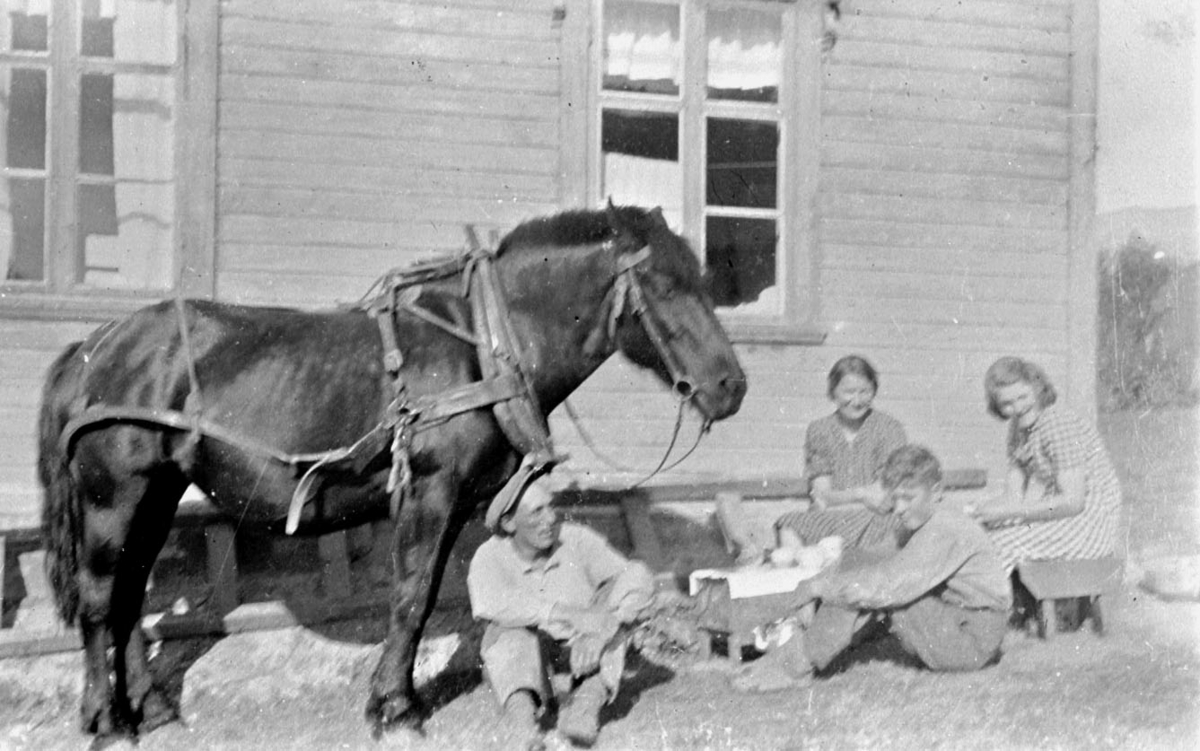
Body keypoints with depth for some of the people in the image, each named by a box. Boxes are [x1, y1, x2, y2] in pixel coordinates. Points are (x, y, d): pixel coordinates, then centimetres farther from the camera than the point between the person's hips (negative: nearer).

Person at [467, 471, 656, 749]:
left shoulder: (576, 540, -12)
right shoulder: (489, 557, -14)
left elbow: (640, 582, -23)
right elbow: (493, 603, -38)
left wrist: (599, 632, -42)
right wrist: (575, 616, -48)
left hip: (582, 654, 1)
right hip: (517, 662, -1)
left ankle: (587, 700, -38)